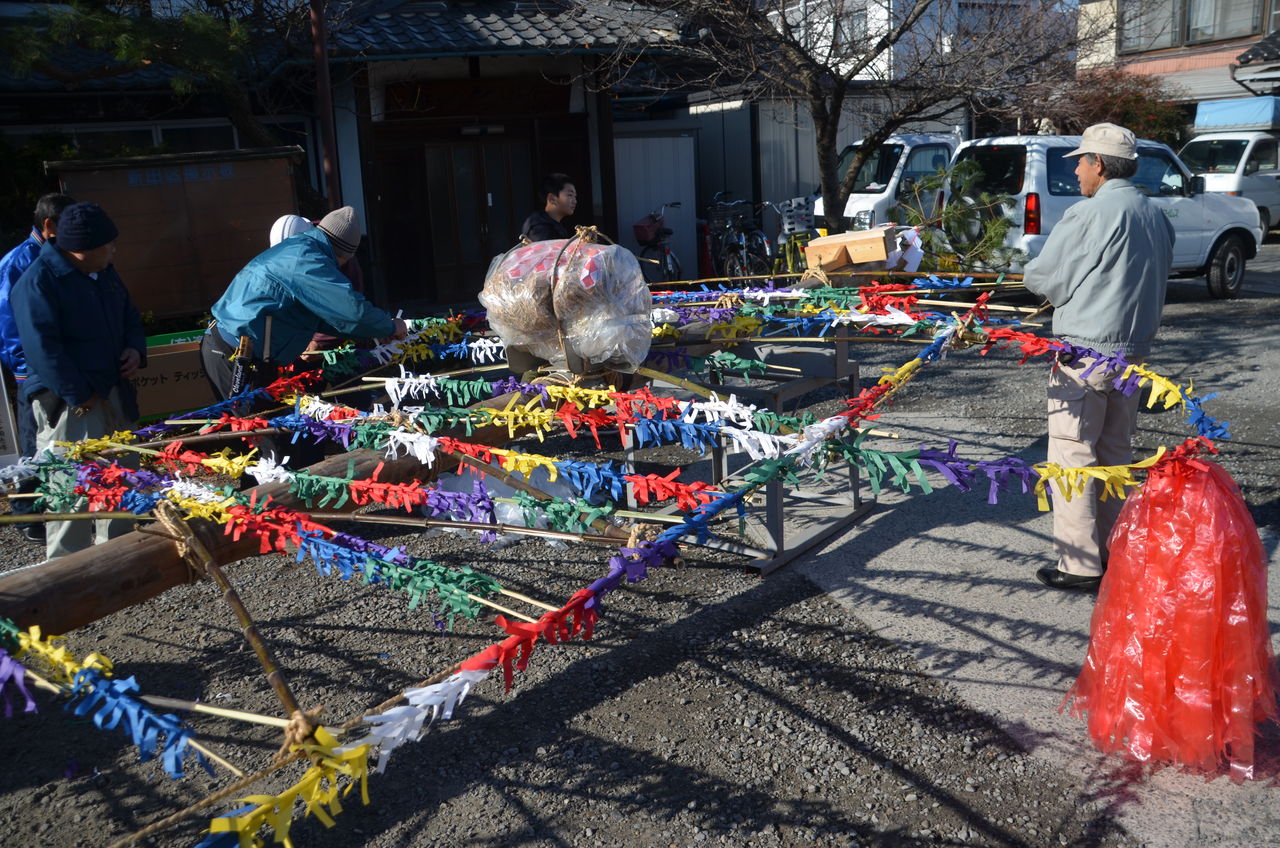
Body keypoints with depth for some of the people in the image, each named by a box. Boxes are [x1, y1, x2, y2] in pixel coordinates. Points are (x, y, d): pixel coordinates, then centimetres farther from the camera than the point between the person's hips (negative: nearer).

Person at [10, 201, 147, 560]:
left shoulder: (104, 274, 11)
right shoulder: (38, 282, -15)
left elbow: (130, 318, 23)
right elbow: (42, 348, -20)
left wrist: (135, 349, 2)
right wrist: (79, 395, -21)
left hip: (113, 394, 8)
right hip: (68, 404, -8)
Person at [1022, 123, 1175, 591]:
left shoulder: (1088, 214, -14)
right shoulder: (1157, 217, 10)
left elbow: (1039, 276, -9)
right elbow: (1154, 279, 19)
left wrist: (1029, 272, 12)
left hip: (1085, 354, -8)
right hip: (1134, 350, 8)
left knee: (1073, 454, -2)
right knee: (1116, 452, 16)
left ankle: (1080, 565, 0)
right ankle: (1115, 553, 25)